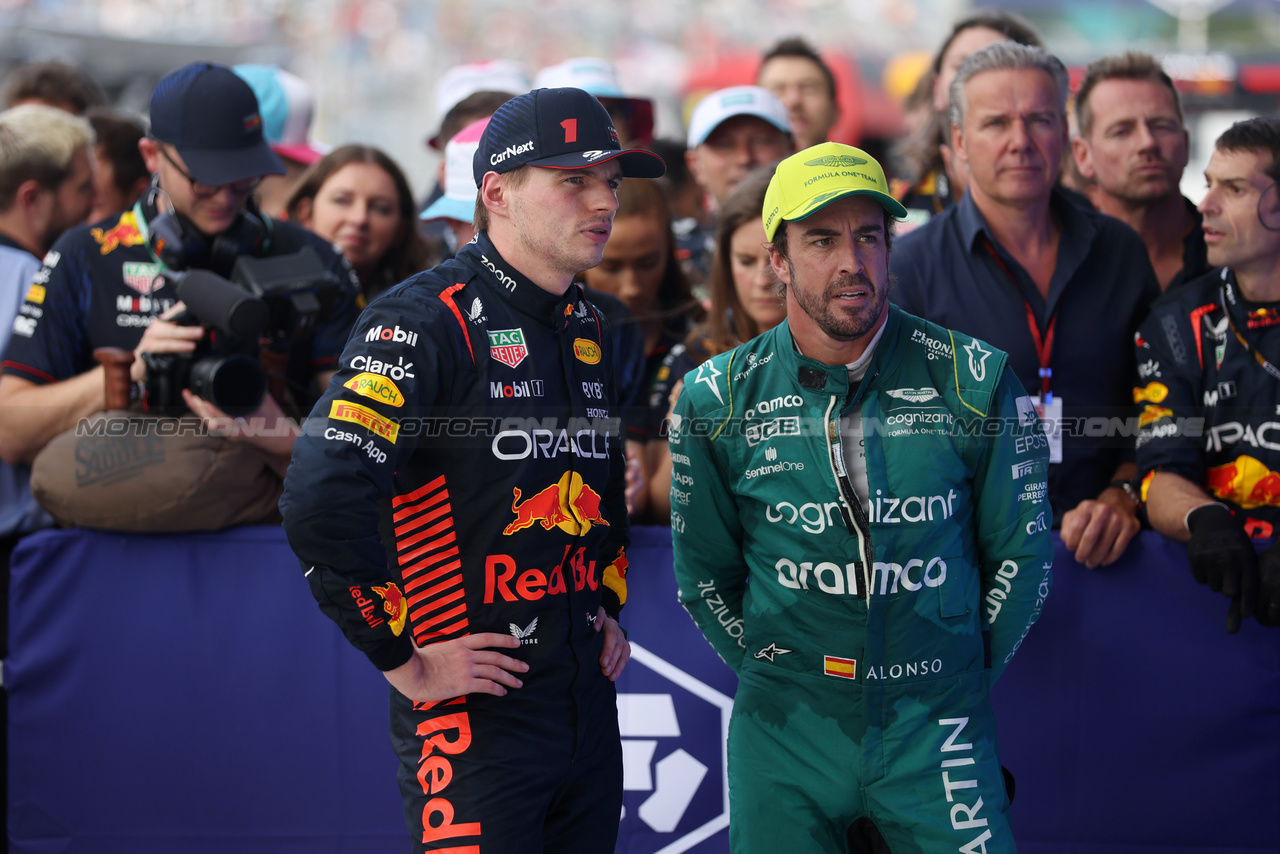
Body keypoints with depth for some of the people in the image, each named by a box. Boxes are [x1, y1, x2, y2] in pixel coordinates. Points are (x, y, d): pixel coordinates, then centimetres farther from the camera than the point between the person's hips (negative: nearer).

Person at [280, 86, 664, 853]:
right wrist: (404, 661, -19)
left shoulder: (591, 332, 13)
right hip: (474, 716, -8)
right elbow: (322, 502, -24)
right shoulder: (428, 322, -13)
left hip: (589, 702, 8)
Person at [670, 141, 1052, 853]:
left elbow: (1021, 553, 5)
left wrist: (962, 680, 4)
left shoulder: (976, 382, -4)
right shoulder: (720, 400, -2)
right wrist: (780, 675, 4)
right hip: (785, 737, 1)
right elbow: (704, 574, 9)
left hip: (936, 730, -1)